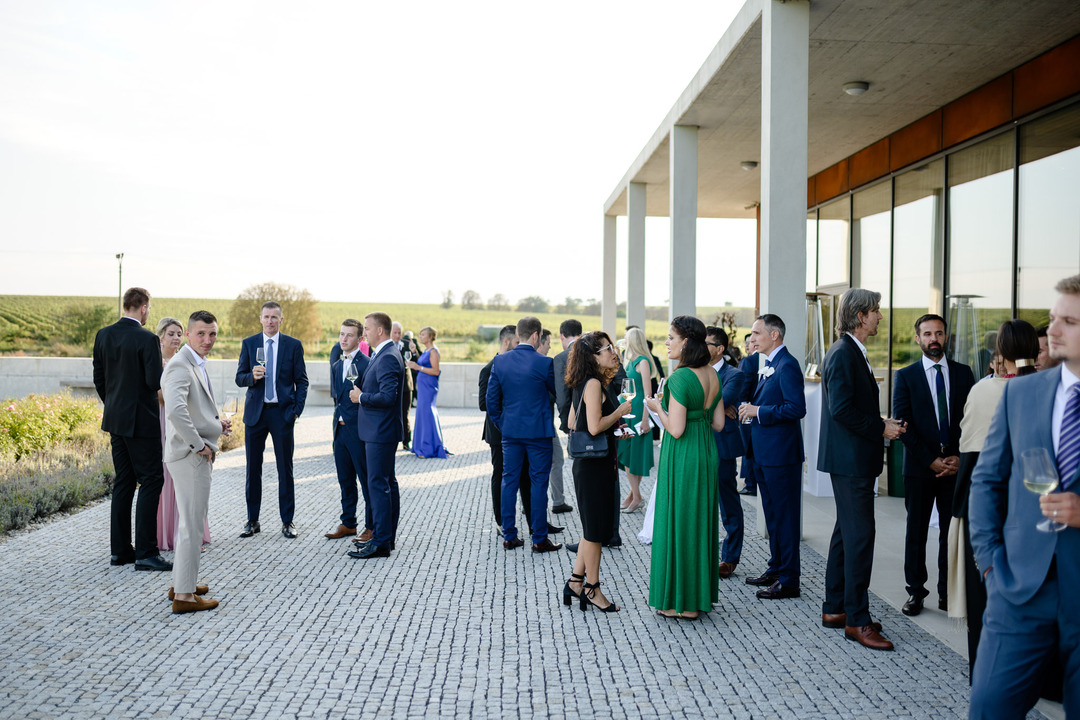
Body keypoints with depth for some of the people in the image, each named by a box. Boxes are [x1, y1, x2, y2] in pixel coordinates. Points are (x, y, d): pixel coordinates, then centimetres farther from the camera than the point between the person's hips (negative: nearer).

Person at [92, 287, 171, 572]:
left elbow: (98, 378, 12)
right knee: (151, 480, -2)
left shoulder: (103, 335, 6)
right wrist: (160, 361, 0)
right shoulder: (147, 339, -16)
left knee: (123, 482, 14)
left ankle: (120, 550, 18)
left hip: (115, 419, 8)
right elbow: (156, 382, -20)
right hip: (141, 420, -7)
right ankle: (146, 552, -4)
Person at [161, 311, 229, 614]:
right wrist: (199, 445, -24)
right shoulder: (180, 366, -18)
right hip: (191, 456, -11)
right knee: (192, 525, -4)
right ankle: (184, 595, 5)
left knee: (191, 522, 20)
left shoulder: (197, 365, 15)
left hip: (197, 456, 11)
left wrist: (216, 424, 9)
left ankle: (180, 583, 33)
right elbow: (175, 410, -33)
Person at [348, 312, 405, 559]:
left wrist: (361, 397, -14)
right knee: (387, 483, 14)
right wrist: (362, 392, 9)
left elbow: (388, 396, -27)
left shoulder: (388, 358, -18)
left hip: (380, 432, -11)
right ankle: (388, 536, 23)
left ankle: (381, 543, -3)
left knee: (378, 485, -7)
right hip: (381, 430, 11)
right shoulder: (385, 354, 15)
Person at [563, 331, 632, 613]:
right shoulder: (593, 383, -17)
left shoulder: (582, 384, 12)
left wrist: (612, 425, 18)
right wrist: (620, 411, -11)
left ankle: (576, 582, 24)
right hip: (594, 465, -10)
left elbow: (572, 423, 17)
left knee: (594, 528, 17)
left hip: (590, 464, 10)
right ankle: (591, 589, 13)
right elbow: (595, 426, -25)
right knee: (595, 529, 1)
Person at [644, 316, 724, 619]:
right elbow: (718, 423, 10)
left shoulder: (680, 377, -18)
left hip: (682, 458, -8)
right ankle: (700, 593, 26)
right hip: (707, 454, 8)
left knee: (677, 522, 2)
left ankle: (681, 602, 12)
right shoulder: (712, 375, 7)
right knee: (700, 520, 16)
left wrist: (657, 407, -5)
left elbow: (676, 429, -21)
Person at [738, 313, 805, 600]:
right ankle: (775, 569, 30)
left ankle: (788, 581, 6)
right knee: (772, 515, 18)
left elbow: (797, 408, -24)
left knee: (785, 517, -2)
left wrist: (758, 411, -19)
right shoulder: (768, 364, 15)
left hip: (781, 455, -10)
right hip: (765, 454, 10)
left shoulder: (787, 366, -16)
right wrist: (750, 409, 6)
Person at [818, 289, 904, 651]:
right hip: (850, 459, -11)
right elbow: (841, 409, -23)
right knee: (860, 534, -7)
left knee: (846, 532, 15)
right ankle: (857, 620, 0)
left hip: (853, 459, 11)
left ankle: (834, 608, 24)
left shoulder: (852, 352, 16)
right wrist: (881, 428, -15)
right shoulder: (843, 354, -16)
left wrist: (881, 423, 9)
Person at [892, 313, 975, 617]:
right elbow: (903, 424, -4)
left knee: (952, 532, 5)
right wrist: (930, 461, -9)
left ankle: (947, 593, 15)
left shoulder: (963, 373, 8)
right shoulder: (905, 376, 1)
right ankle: (915, 592, 16)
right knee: (916, 532, 6)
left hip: (956, 465, 1)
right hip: (920, 467, -1)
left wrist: (960, 457, -5)